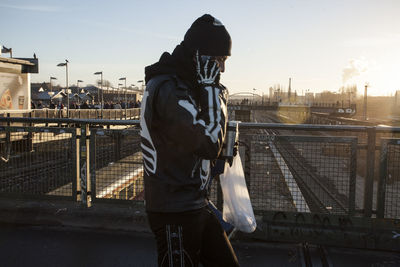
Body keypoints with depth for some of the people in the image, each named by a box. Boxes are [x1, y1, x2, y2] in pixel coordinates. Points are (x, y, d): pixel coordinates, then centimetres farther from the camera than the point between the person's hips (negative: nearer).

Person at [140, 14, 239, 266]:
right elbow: (210, 145, -24)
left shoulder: (185, 84, 11)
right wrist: (212, 88, -19)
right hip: (175, 213, -10)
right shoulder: (167, 89, -21)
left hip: (195, 205, 10)